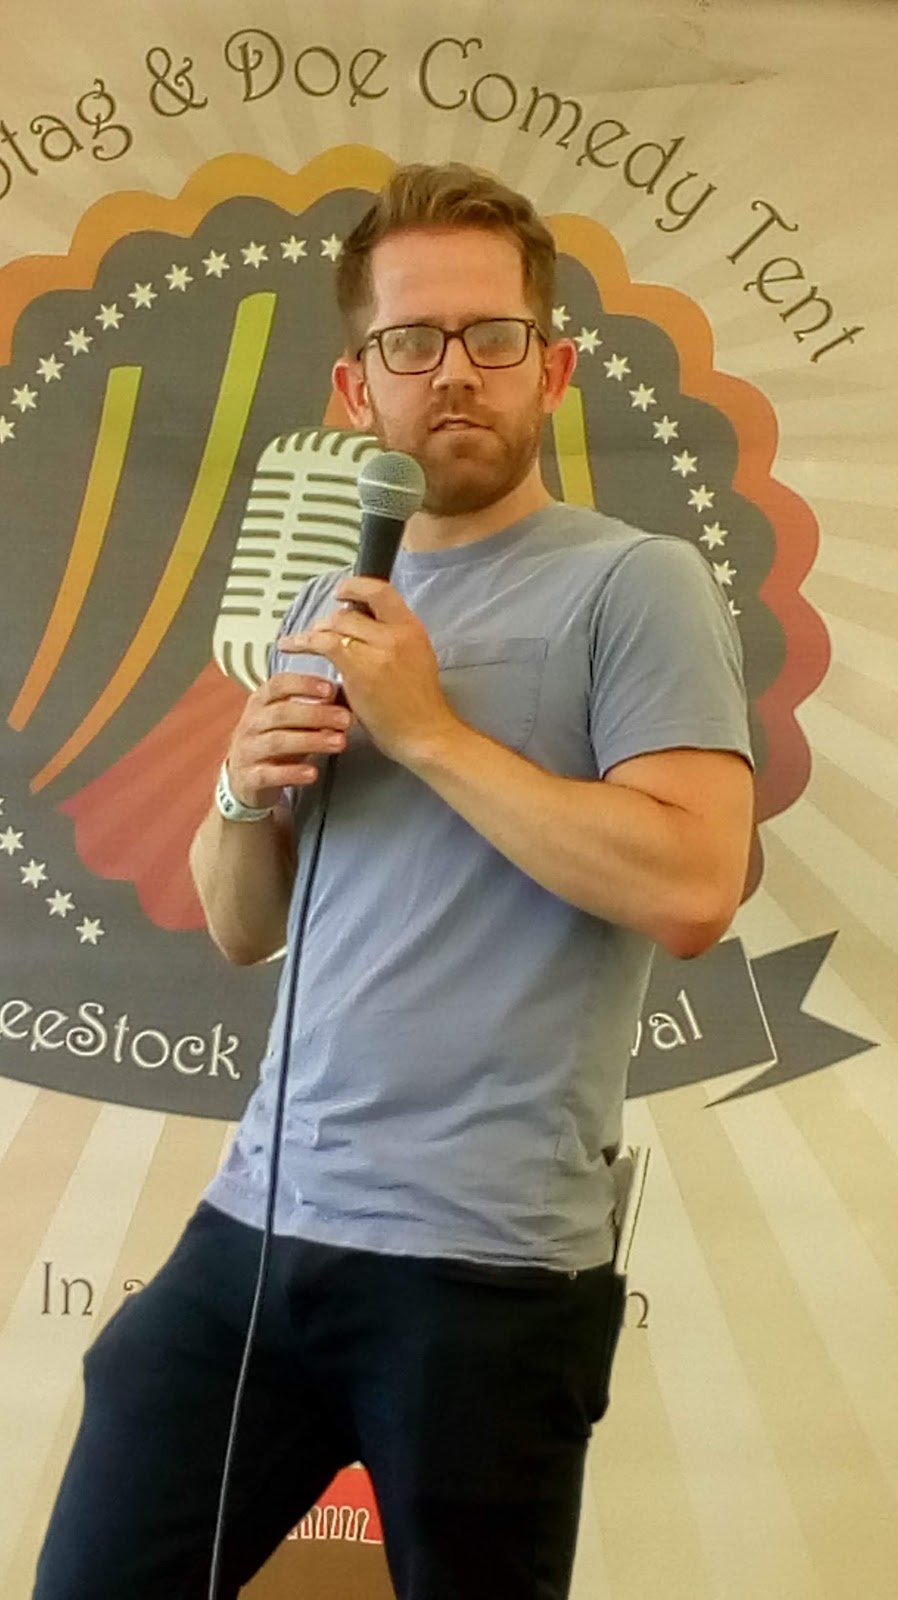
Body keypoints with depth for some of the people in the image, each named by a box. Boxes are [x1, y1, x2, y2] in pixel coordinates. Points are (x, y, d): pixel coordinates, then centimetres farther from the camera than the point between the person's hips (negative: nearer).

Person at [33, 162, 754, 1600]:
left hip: (492, 1263, -5)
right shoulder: (324, 613, 15)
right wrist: (252, 794, -2)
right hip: (257, 1217, 6)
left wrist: (426, 728, -14)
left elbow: (690, 889, -18)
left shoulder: (637, 585, -5)